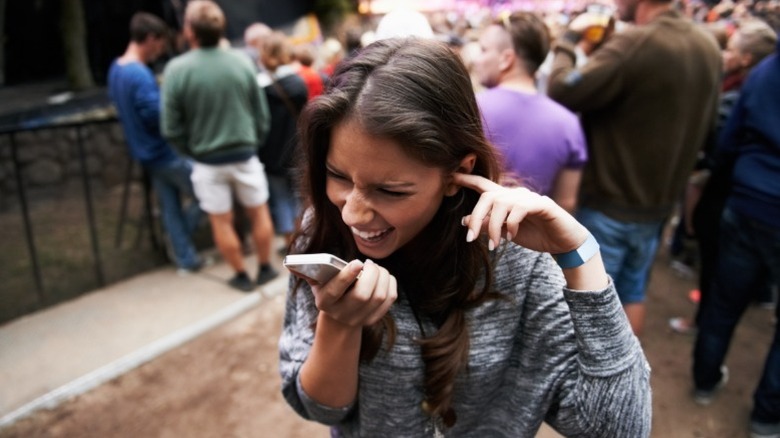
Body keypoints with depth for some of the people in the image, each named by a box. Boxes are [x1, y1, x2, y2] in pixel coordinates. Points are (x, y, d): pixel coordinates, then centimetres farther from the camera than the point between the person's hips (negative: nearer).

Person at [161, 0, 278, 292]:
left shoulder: (176, 69, -12)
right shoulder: (242, 62, -8)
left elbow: (171, 129, -8)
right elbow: (262, 115, 0)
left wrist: (193, 150, 8)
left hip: (207, 161, -1)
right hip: (245, 155, 1)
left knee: (221, 222, 13)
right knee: (259, 213, 17)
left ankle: (242, 276, 26)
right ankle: (265, 269, 29)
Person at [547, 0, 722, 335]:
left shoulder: (635, 44, -24)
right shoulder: (708, 46, 3)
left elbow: (561, 92, -23)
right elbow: (706, 123, 14)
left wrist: (568, 39, -9)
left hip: (610, 202, -7)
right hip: (660, 201, 8)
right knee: (633, 291, 22)